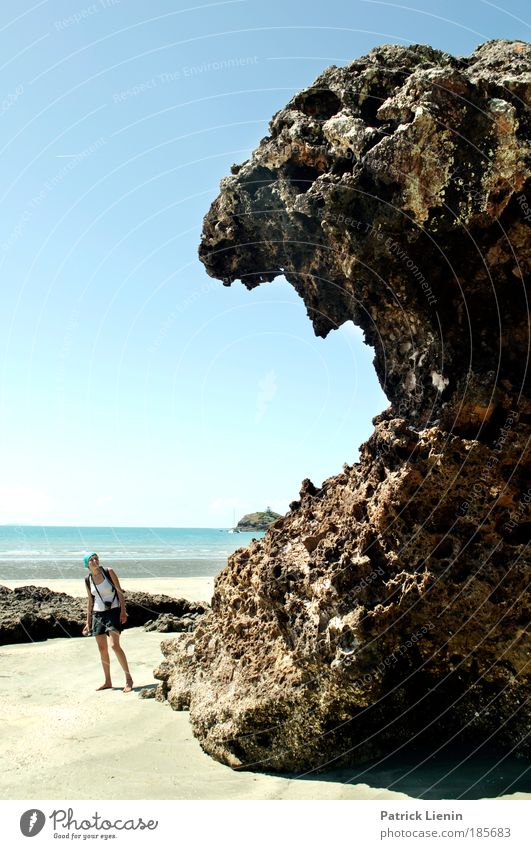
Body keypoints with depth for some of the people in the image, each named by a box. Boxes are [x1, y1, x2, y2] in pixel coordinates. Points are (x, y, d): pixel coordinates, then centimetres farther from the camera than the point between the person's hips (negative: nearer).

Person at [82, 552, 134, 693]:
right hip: (97, 614, 5)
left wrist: (123, 611, -12)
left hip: (113, 612, -4)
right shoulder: (88, 580, 5)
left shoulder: (109, 572, -5)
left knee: (114, 645, -17)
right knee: (102, 648, 6)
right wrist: (88, 622, 13)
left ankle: (128, 678, -8)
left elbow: (120, 592, -4)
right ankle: (107, 681, 18)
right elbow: (90, 601, 13)